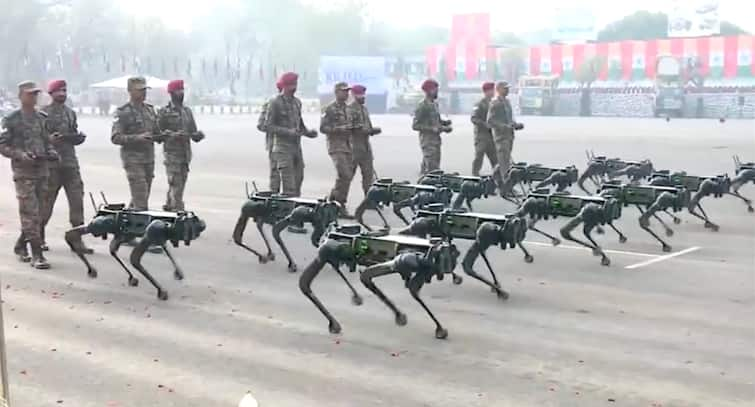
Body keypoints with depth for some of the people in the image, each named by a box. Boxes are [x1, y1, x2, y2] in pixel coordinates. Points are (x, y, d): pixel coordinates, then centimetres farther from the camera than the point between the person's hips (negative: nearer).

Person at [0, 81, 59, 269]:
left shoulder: (42, 118, 12)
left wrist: (51, 152, 0)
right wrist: (21, 155, -20)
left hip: (42, 171, 6)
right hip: (23, 173, -6)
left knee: (38, 214, 10)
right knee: (30, 214, -9)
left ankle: (20, 246, 29)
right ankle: (37, 255, -7)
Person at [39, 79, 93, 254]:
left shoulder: (71, 113, 16)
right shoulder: (43, 113, -1)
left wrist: (80, 137, -1)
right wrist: (49, 139, -22)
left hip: (70, 162, 5)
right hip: (51, 163, -5)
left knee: (77, 199, -3)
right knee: (46, 201, 2)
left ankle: (77, 239, 1)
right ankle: (39, 238, 19)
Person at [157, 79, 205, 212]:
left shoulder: (187, 111, 16)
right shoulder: (164, 112, -2)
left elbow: (193, 132, 16)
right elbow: (158, 133, -7)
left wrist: (198, 135, -7)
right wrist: (174, 135, -21)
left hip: (185, 153, 6)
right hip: (172, 153, -6)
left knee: (181, 183, 12)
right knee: (176, 185, -10)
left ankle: (168, 206, 26)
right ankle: (178, 211, -12)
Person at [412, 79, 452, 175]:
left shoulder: (434, 104, 14)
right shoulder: (422, 106, -13)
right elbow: (415, 126, -16)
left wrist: (444, 123, 5)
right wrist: (433, 129, -22)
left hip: (436, 140, 9)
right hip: (428, 142, -9)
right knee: (432, 169, -14)